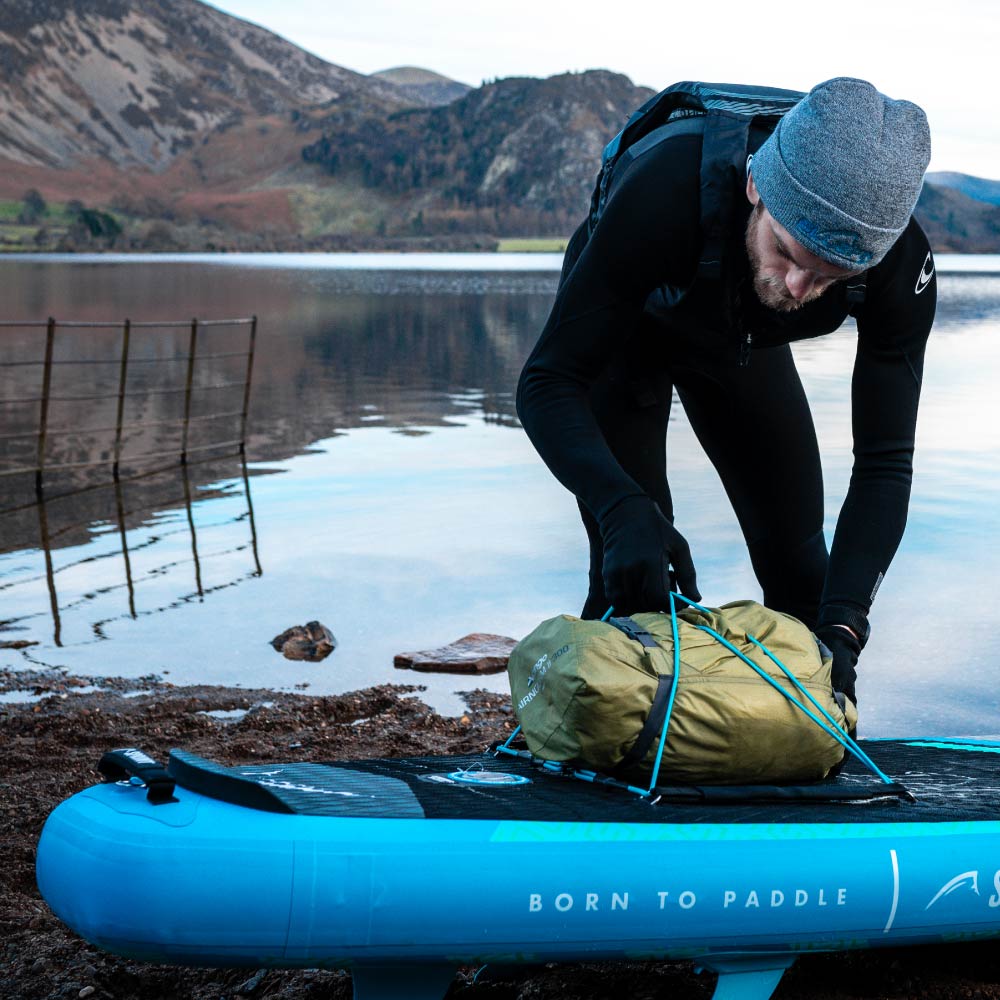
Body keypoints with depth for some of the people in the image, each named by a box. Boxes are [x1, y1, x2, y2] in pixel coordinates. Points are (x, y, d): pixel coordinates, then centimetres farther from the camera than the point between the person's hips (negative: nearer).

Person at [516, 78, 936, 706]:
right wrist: (624, 510, -56)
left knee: (799, 566, 2)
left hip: (743, 342, 3)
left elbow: (885, 459, -29)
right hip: (622, 330, -3)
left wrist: (842, 629, -42)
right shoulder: (662, 193, -44)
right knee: (630, 576, -15)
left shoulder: (901, 264, -35)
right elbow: (546, 384, -38)